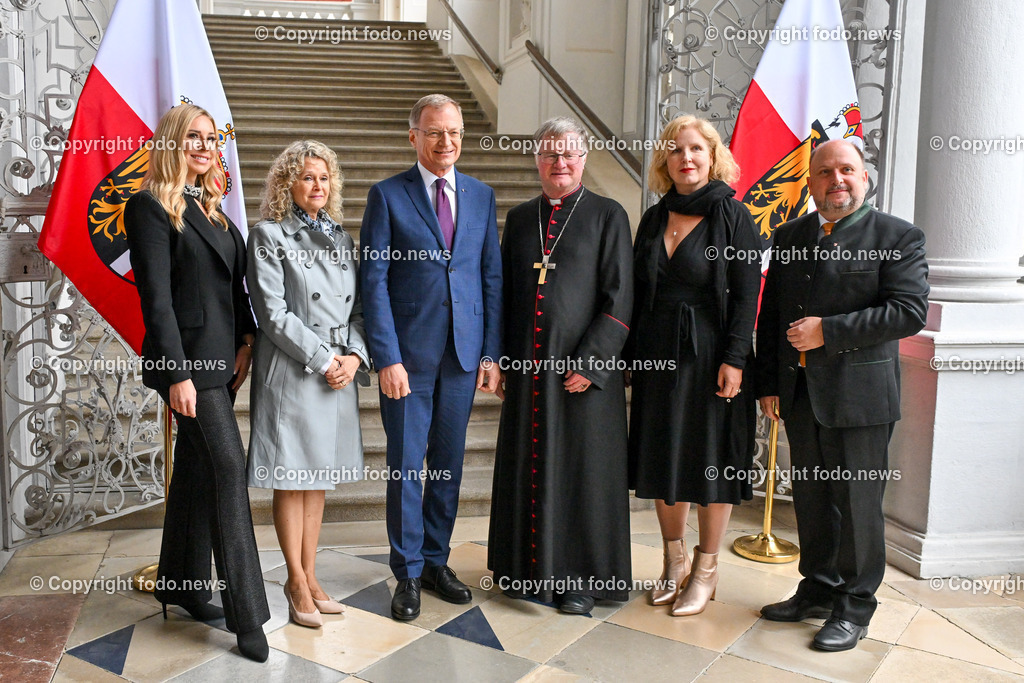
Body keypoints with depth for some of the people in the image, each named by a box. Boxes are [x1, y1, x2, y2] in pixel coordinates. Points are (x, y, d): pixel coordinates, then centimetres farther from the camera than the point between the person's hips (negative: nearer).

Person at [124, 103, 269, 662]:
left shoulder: (210, 207, 16)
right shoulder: (150, 206, -8)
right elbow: (156, 297, -14)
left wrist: (246, 342, 5)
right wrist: (177, 373, -18)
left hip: (220, 358, 8)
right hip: (187, 359, -8)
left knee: (196, 469, 15)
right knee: (228, 467, -10)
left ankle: (181, 584, 29)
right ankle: (246, 616, -3)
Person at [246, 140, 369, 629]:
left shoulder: (341, 237, 13)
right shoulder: (269, 236, -4)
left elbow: (358, 307, 11)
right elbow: (273, 314, -11)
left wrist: (354, 356, -5)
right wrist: (323, 359, -13)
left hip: (339, 371, 6)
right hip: (290, 372, -5)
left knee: (318, 478, 12)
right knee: (291, 480, 3)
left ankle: (309, 576, 24)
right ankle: (297, 582, 17)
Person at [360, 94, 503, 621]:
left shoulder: (481, 196, 9)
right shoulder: (387, 195, -1)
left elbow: (492, 277, 8)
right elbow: (374, 280, -6)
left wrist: (491, 352, 2)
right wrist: (387, 357, -13)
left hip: (464, 351, 3)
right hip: (408, 353, -3)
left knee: (449, 461, 12)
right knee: (406, 464, 4)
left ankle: (436, 561, 28)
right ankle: (408, 574, 20)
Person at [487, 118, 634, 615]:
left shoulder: (607, 216, 0)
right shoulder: (519, 219, 12)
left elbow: (619, 298, -6)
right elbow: (504, 291, 15)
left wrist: (591, 363, -15)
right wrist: (501, 357, 6)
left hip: (582, 367, -4)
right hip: (526, 366, 4)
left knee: (582, 466, 4)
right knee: (528, 466, 10)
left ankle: (581, 577, 18)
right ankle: (531, 565, 26)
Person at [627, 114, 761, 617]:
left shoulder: (734, 217, -5)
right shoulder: (654, 219, 9)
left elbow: (746, 295, -9)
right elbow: (638, 292, 10)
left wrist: (734, 361, -16)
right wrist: (633, 352, 4)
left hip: (711, 356, -5)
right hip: (658, 354, 5)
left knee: (711, 459, 4)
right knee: (662, 457, 10)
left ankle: (706, 570, 19)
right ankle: (674, 562, 26)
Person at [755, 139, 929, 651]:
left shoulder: (898, 237, -3)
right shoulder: (789, 237, 11)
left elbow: (909, 312, -14)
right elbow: (770, 316, 13)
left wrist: (827, 331, -18)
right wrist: (768, 383, 7)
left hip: (859, 395, -5)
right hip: (800, 395, 5)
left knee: (858, 503, 4)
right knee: (810, 500, 15)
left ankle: (854, 606, 20)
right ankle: (818, 590, 31)